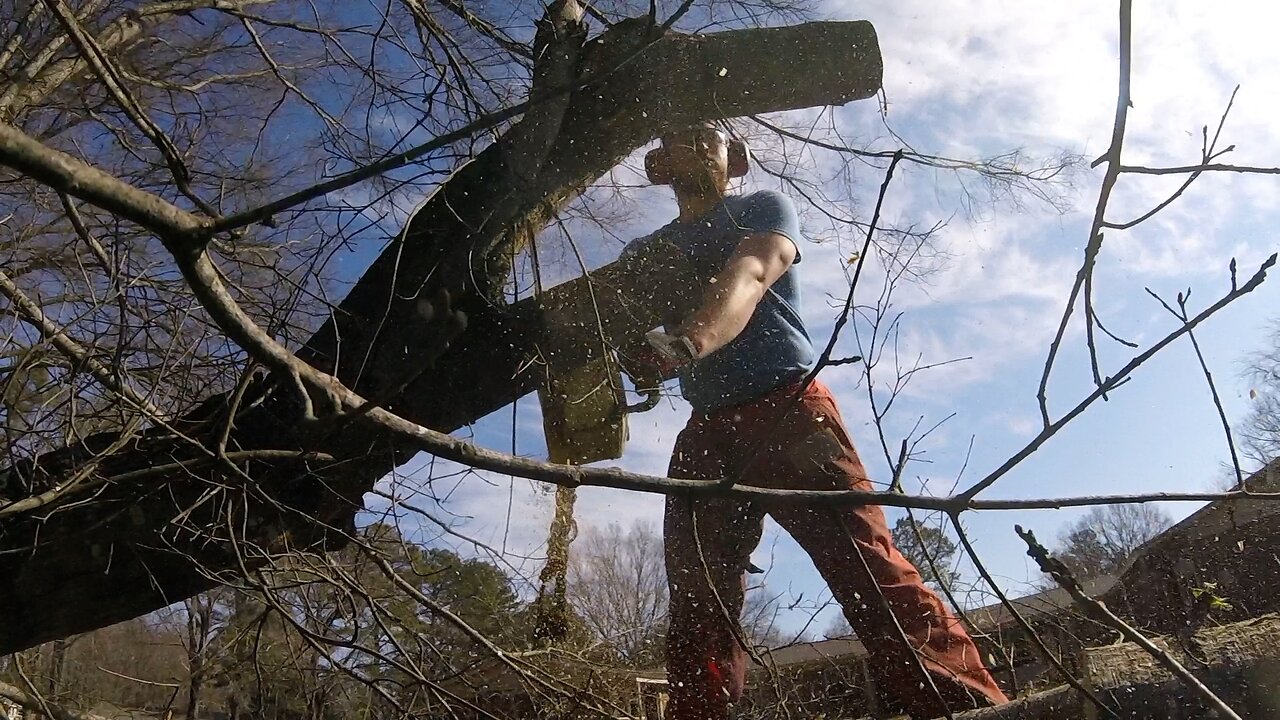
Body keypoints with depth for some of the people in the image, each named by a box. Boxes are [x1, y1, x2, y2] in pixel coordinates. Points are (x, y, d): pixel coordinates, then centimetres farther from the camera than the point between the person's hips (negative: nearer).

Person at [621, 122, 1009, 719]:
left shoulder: (763, 208, 9)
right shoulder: (644, 253, 22)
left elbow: (747, 275, -13)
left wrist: (690, 340, -35)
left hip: (788, 408, -4)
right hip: (706, 430, 5)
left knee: (867, 569, -17)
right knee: (697, 606, -1)